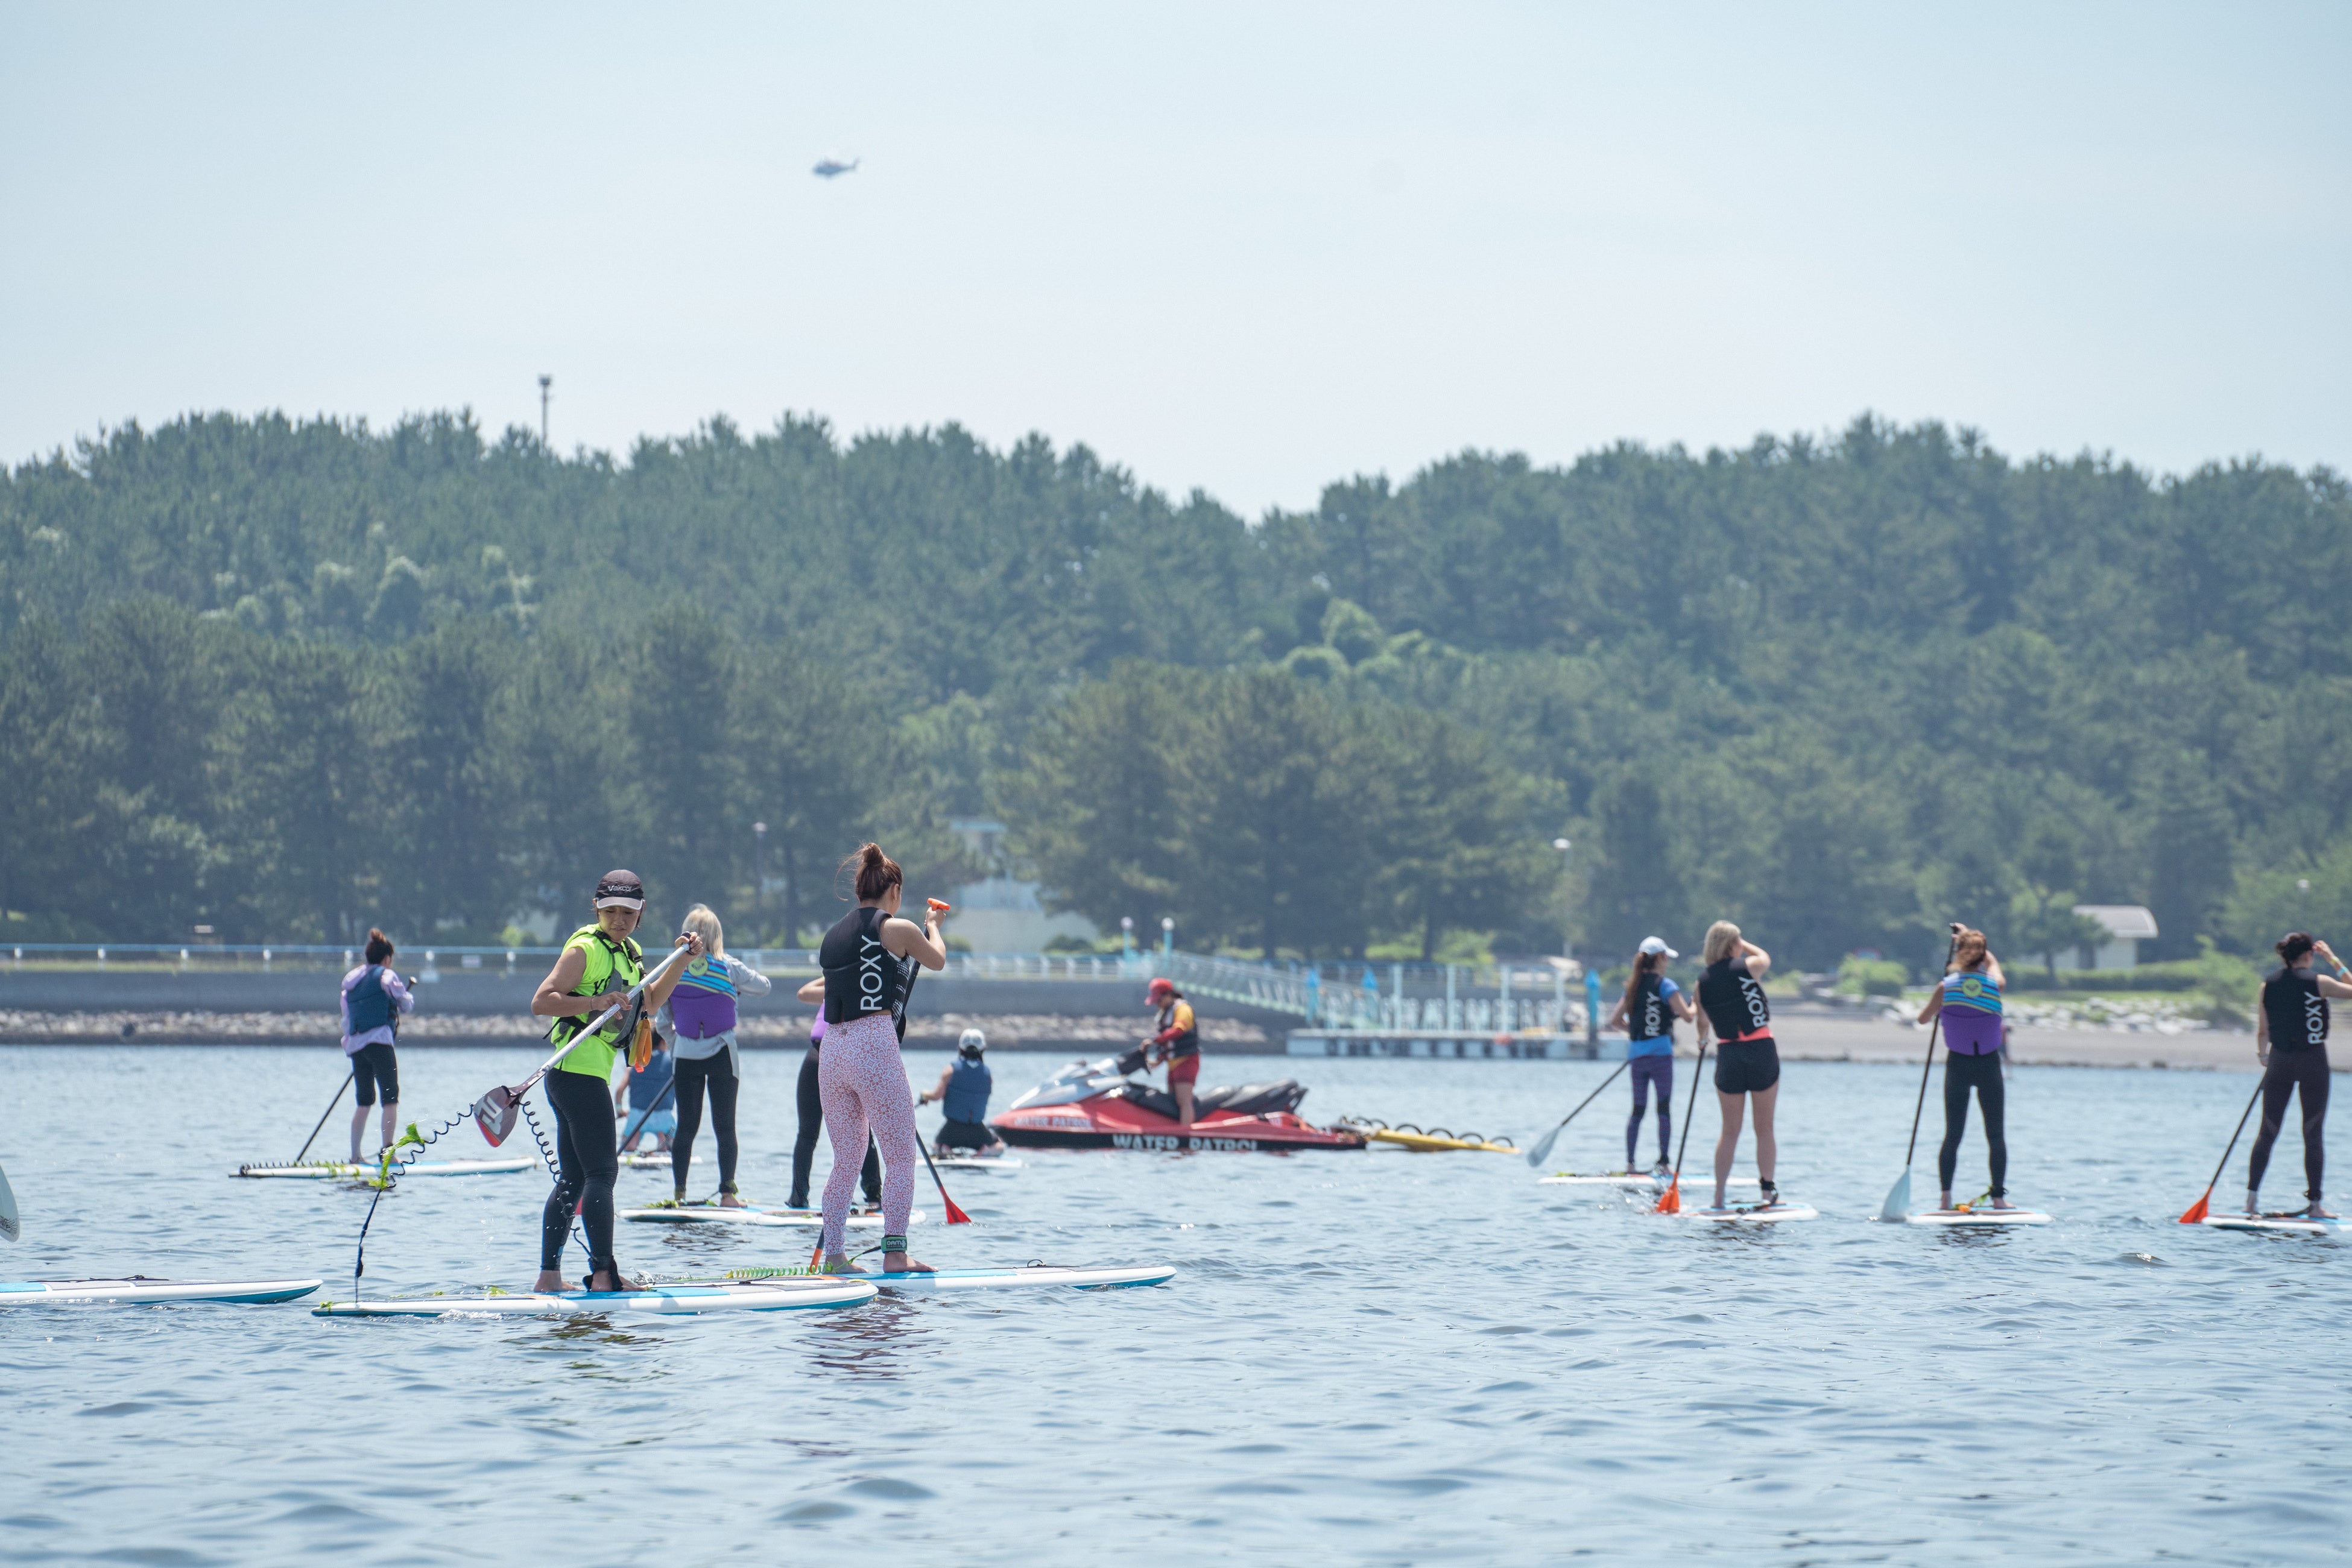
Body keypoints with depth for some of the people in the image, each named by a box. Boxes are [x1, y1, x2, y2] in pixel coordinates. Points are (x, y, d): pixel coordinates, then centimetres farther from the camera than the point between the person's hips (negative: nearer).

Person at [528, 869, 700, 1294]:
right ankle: (604, 1274, -13)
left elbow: (650, 1003, 30)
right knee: (601, 1173, -11)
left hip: (587, 1076, 10)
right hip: (580, 1071, -10)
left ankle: (548, 1276, 11)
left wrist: (683, 961, 21)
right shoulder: (585, 948, -10)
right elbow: (540, 1002, -16)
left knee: (573, 1180, 10)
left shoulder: (630, 952, 18)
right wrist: (596, 1003, -25)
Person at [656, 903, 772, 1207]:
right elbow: (764, 986, 9)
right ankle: (728, 1192, 0)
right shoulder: (729, 968, -6)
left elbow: (662, 1021, 2)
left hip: (686, 1057, 1)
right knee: (725, 1127, 3)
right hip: (722, 1056, -1)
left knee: (686, 1127, 7)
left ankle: (679, 1192, 4)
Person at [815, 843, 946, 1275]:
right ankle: (894, 1252, -7)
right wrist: (932, 925, 37)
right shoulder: (897, 929, -2)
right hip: (875, 1045, -6)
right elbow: (937, 960, 17)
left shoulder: (834, 934, 13)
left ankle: (834, 1255, 10)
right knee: (901, 1157, 0)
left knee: (846, 1159, 13)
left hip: (831, 1049, 6)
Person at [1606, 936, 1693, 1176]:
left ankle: (1630, 1163, 6)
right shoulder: (1665, 985, -7)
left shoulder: (1633, 987, 10)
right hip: (1660, 1054, -5)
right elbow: (1686, 1014, -15)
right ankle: (1663, 1162, -4)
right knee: (1664, 1109, 0)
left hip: (1636, 1055, 5)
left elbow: (1615, 1021, 13)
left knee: (1638, 1110, 10)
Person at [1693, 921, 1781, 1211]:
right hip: (1762, 1051, -2)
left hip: (1728, 1056, 2)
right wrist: (1742, 944, 29)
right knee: (1765, 1128, 8)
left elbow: (1703, 1022, 14)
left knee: (1730, 1130, 11)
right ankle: (1768, 1189, 11)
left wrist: (1703, 1039, 35)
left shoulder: (1703, 981, 1)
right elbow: (1765, 957, 18)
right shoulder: (1747, 967, -7)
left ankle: (1719, 1197, 8)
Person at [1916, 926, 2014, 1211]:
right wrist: (1972, 938, 31)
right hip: (1989, 1064, 0)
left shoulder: (1946, 987, -8)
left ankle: (1946, 1198, -2)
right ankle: (1999, 1196, 4)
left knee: (1953, 1136, 5)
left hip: (1958, 1064, 0)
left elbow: (1923, 1018, 6)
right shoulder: (1996, 984, -5)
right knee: (1996, 1136, 7)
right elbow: (1991, 960, 18)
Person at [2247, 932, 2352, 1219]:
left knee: (2268, 1131, 9)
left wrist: (2262, 1055, 22)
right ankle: (2314, 1203, 3)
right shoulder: (2318, 982, -9)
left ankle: (2252, 1196, 4)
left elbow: (2262, 1031, 6)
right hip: (2313, 1060, -3)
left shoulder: (2268, 984, 2)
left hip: (2280, 1058, 3)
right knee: (2314, 1133, 3)